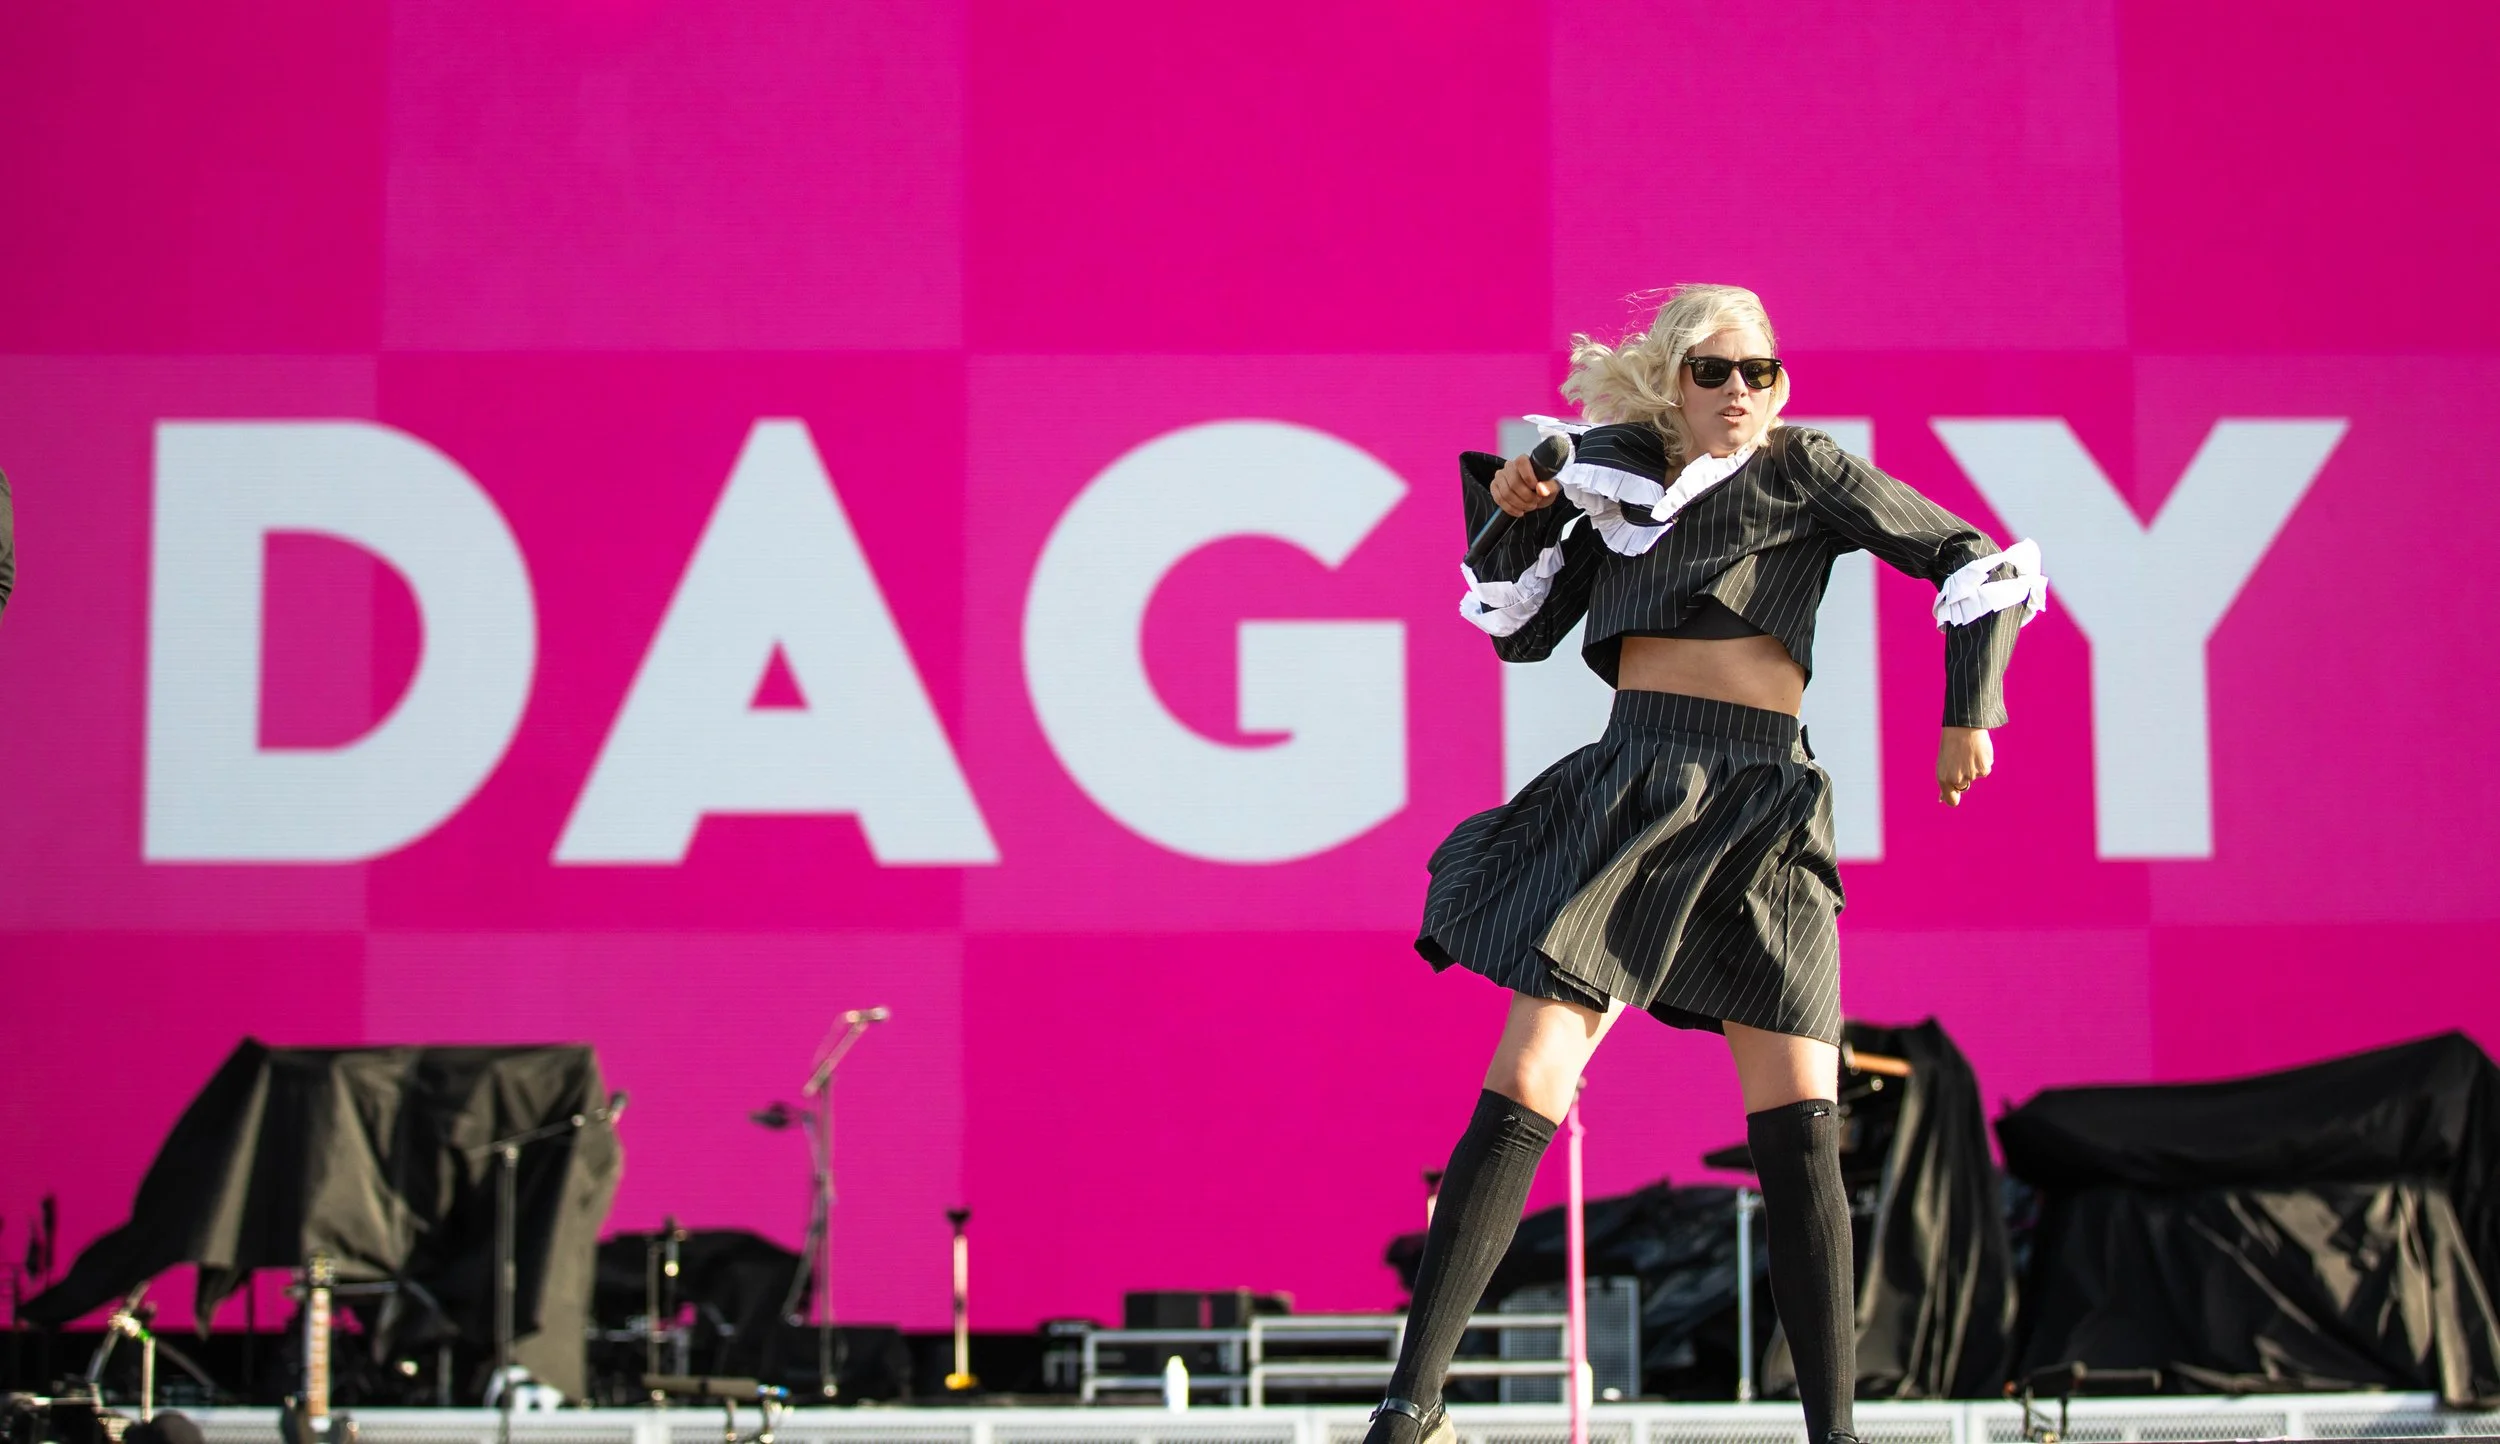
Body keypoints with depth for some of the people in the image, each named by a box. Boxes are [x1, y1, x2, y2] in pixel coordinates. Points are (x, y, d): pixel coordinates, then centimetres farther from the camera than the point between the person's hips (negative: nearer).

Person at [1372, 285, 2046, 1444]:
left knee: (1799, 1132, -9)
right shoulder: (1612, 472, 15)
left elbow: (1980, 562, 9)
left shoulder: (1802, 469, 9)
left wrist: (1968, 713, 1)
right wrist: (1517, 516, 5)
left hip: (1760, 812, 0)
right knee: (1524, 1094, -12)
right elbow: (1521, 633, 20)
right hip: (1629, 790, 1)